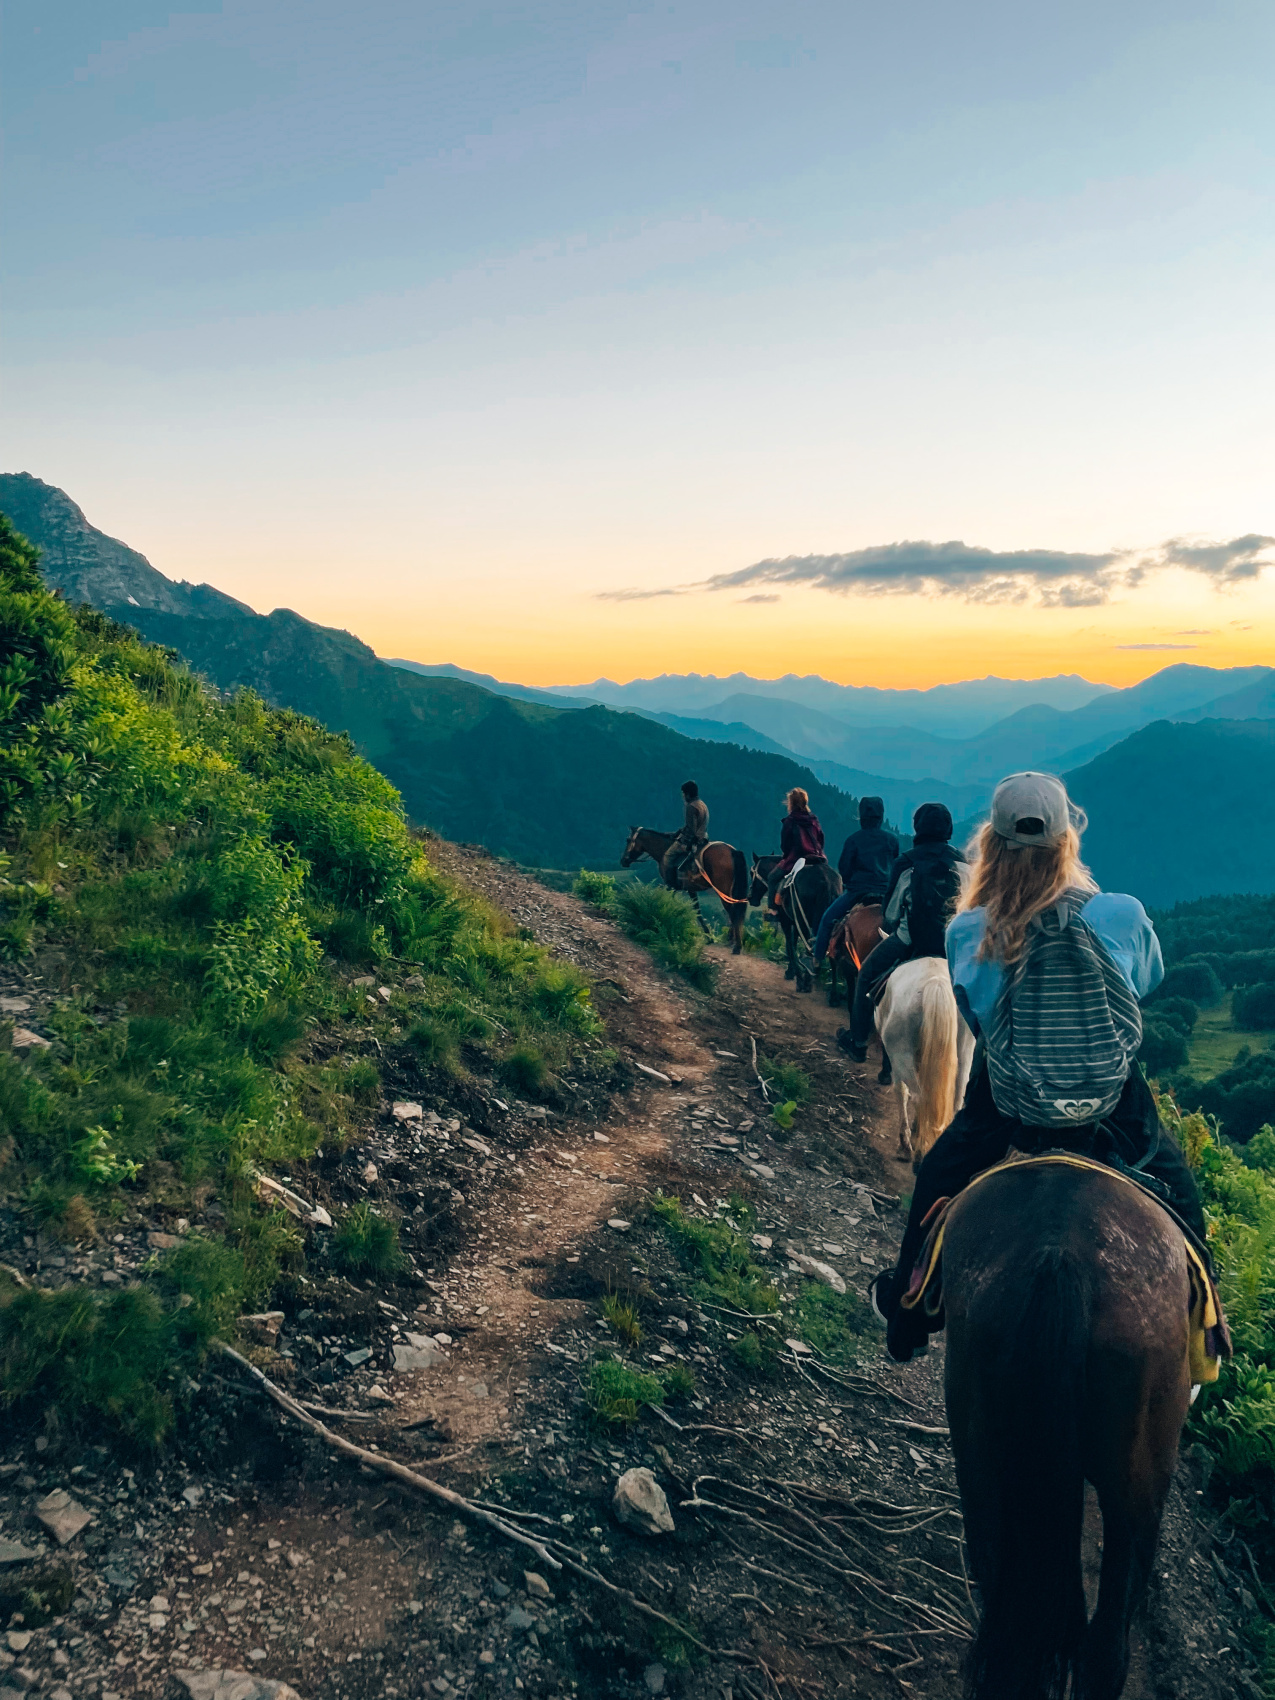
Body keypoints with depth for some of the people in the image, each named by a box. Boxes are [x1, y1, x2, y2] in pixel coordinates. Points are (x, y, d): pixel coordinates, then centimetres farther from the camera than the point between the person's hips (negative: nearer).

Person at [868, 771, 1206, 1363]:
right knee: (1180, 1198, 29)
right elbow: (1151, 979, 6)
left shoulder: (965, 933, -15)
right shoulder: (1124, 915, -16)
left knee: (936, 1182, 28)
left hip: (1002, 1111, 0)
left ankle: (905, 1308, 45)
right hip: (1116, 1109, 0)